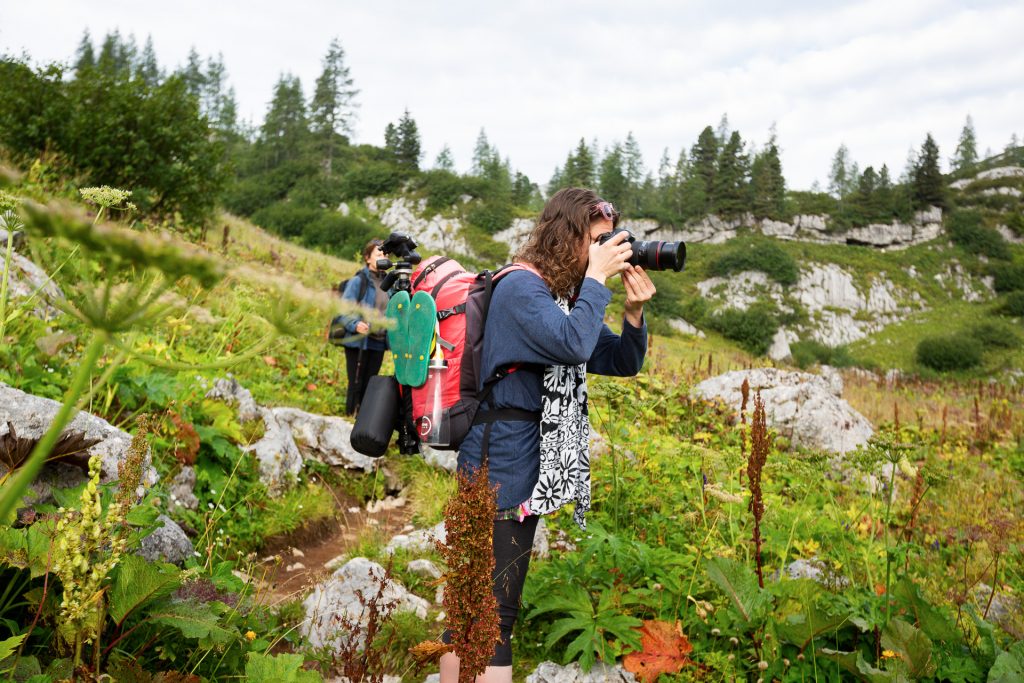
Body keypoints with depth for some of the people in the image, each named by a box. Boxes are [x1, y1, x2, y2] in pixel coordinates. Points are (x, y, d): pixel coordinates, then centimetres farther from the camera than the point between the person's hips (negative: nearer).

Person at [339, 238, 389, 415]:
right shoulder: (358, 281, -7)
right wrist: (355, 325, -30)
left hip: (378, 343, 5)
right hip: (358, 342, -5)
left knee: (369, 386, 10)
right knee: (356, 385, -1)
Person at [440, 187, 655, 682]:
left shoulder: (567, 296, 15)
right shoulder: (521, 288, -13)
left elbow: (624, 363, 16)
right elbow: (574, 345, -29)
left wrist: (634, 311, -1)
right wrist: (596, 277, -17)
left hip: (530, 466, 9)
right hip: (503, 463, -9)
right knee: (492, 609, -4)